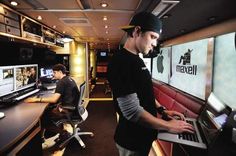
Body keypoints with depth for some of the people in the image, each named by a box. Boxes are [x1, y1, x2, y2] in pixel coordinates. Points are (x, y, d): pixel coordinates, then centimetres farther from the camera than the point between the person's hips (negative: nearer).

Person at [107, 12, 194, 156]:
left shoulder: (137, 60, 6)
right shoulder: (121, 62, -26)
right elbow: (132, 111, -29)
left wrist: (162, 110, 6)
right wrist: (169, 126, -19)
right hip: (133, 142, -8)